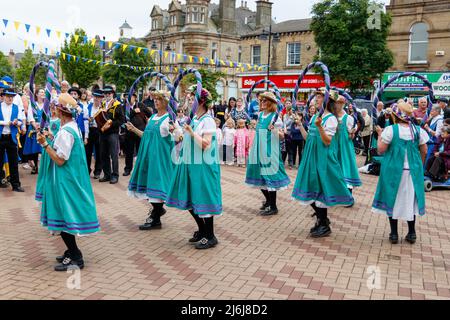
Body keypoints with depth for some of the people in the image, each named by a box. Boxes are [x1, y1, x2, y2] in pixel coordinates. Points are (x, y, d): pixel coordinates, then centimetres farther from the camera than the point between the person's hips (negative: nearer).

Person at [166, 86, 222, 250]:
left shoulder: (207, 121, -12)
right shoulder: (193, 119, 12)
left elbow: (205, 145, -20)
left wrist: (191, 132, -23)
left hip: (203, 166, -9)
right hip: (190, 164, 9)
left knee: (202, 198, -3)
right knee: (190, 200, 13)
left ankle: (210, 236, 9)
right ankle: (202, 230, 30)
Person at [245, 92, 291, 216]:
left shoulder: (275, 117, -10)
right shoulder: (260, 115, 10)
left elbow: (282, 136, -15)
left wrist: (274, 130, -29)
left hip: (270, 151, -7)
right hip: (259, 150, 7)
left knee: (269, 177, -5)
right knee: (260, 176, 13)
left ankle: (273, 207, 5)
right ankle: (268, 200, 33)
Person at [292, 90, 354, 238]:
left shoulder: (331, 119, -12)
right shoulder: (315, 117, 11)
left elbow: (327, 141, -19)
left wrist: (319, 126, -30)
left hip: (323, 158, -8)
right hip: (312, 157, 8)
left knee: (320, 191, -1)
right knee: (310, 191, 12)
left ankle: (325, 226, 14)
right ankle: (321, 218, 31)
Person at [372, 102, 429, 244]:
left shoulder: (390, 130, -14)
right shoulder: (418, 130, -3)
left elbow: (381, 150, -11)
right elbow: (424, 151, 3)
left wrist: (380, 135, 3)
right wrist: (420, 166, 19)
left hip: (393, 170, -3)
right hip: (412, 171, 3)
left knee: (393, 199, 9)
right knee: (410, 199, 15)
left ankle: (394, 234, 14)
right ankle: (412, 233, 21)